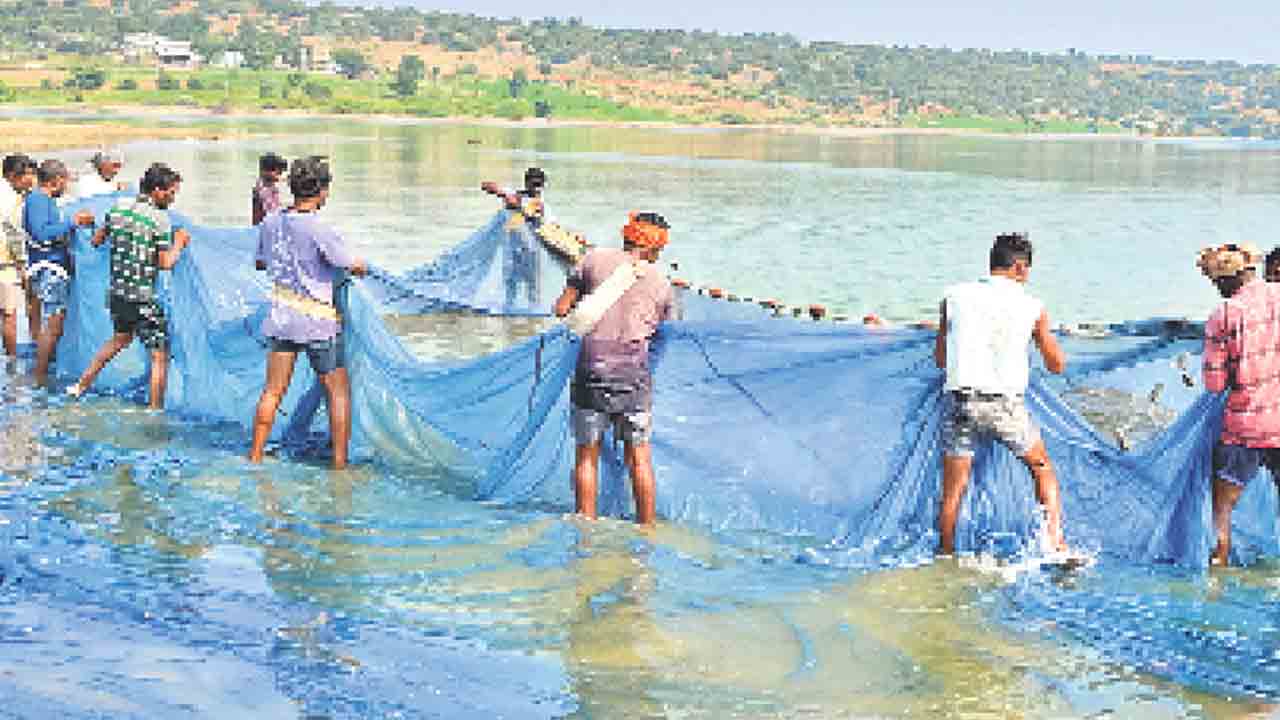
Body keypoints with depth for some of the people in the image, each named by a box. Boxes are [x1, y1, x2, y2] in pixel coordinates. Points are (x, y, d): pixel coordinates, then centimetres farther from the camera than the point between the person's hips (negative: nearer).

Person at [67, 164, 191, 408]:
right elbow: (166, 263, -15)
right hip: (143, 298, -8)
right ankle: (156, 411, 1)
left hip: (116, 293, 8)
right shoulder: (160, 218, -14)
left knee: (121, 338, 32)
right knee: (160, 356, 2)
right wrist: (178, 243, 0)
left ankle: (82, 385, 37)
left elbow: (96, 241, 15)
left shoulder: (119, 208, 4)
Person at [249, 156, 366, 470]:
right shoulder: (319, 231, -18)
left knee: (272, 391, 12)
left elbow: (261, 263, 17)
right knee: (338, 391, 6)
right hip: (318, 321, -5)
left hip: (281, 317, 6)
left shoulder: (270, 223, 1)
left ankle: (255, 456, 17)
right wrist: (360, 266, 12)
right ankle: (340, 462, 7)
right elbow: (354, 267, -11)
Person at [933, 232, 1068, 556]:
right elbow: (1057, 365, 12)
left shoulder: (955, 296, 6)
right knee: (1043, 469, 21)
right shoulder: (1032, 307, 2)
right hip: (1006, 404, -1)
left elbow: (940, 359, 14)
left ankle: (946, 557, 13)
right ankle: (1055, 539, 13)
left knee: (952, 490, 9)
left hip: (960, 400, 1)